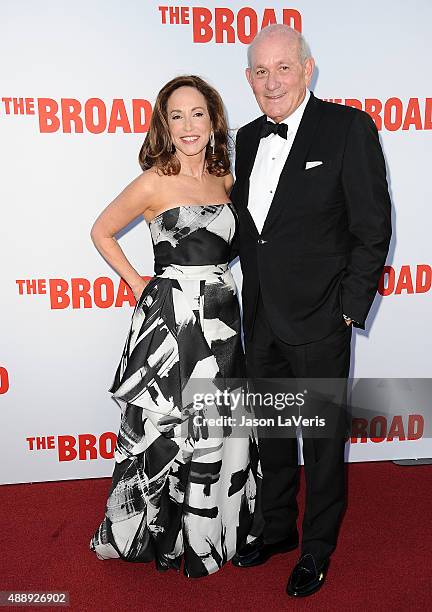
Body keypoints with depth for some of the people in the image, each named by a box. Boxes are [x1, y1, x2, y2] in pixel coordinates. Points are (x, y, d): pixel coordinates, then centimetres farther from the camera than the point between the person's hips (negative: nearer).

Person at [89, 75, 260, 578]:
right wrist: (137, 284, -2)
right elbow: (102, 232, 3)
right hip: (170, 318, -5)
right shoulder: (154, 182, -7)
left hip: (221, 318, 5)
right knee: (167, 429, 4)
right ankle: (156, 532, 26)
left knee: (217, 429, 12)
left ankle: (211, 530, 32)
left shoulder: (224, 179, 8)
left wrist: (213, 277, 9)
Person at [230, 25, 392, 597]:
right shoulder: (249, 137, 8)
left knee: (324, 439, 10)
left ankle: (318, 547, 30)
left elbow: (373, 228, -11)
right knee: (271, 430, 19)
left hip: (319, 318, -6)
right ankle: (278, 527, 40)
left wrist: (349, 307, -12)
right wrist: (254, 298, 9)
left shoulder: (349, 128, -10)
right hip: (261, 316, 6)